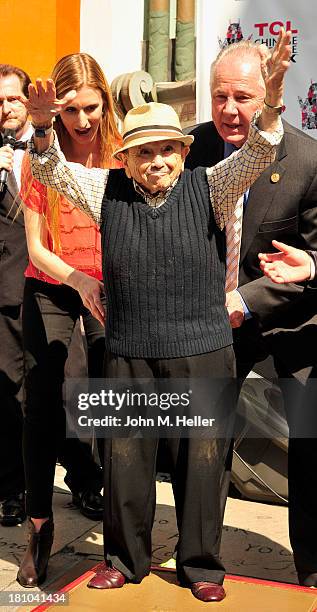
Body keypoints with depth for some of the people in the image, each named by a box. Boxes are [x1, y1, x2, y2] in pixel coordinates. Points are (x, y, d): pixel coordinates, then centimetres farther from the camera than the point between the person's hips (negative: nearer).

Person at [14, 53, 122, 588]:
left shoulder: (121, 154, -6)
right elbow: (36, 247, -8)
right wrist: (78, 279, -25)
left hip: (109, 286, 1)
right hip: (50, 289, -1)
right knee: (43, 404, -4)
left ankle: (85, 482, 30)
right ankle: (39, 525, 9)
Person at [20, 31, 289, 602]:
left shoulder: (207, 188, 0)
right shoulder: (107, 190, 5)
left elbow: (253, 156, -12)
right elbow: (51, 170, -1)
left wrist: (270, 106, -31)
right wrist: (42, 127, -21)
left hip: (202, 351, -1)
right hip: (128, 352, 2)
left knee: (200, 461, 9)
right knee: (125, 459, 13)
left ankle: (200, 564, 28)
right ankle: (125, 559, 33)